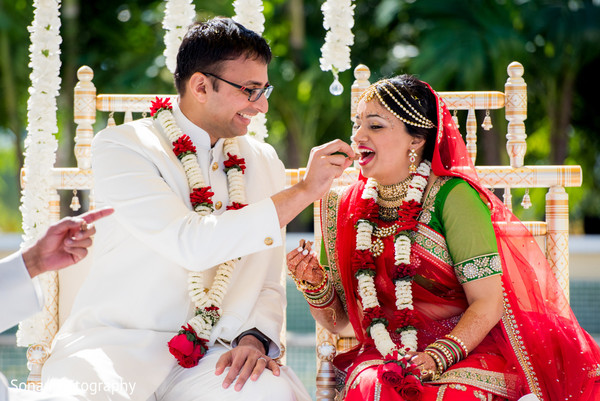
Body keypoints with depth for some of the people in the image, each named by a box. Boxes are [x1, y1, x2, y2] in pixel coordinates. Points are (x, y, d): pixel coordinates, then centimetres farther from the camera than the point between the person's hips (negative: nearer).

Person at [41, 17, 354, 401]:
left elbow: (269, 286, 12)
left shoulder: (263, 163, 12)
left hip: (207, 355, 4)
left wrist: (254, 338, -11)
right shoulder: (121, 146, -7)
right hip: (114, 341, -4)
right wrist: (303, 192, -18)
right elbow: (191, 244, -21)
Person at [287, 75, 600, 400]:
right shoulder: (343, 208, 9)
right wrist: (313, 285, -8)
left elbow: (488, 303, -10)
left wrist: (437, 357, -22)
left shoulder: (452, 196, -5)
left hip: (466, 352, -3)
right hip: (382, 357, 3)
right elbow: (336, 321, 13)